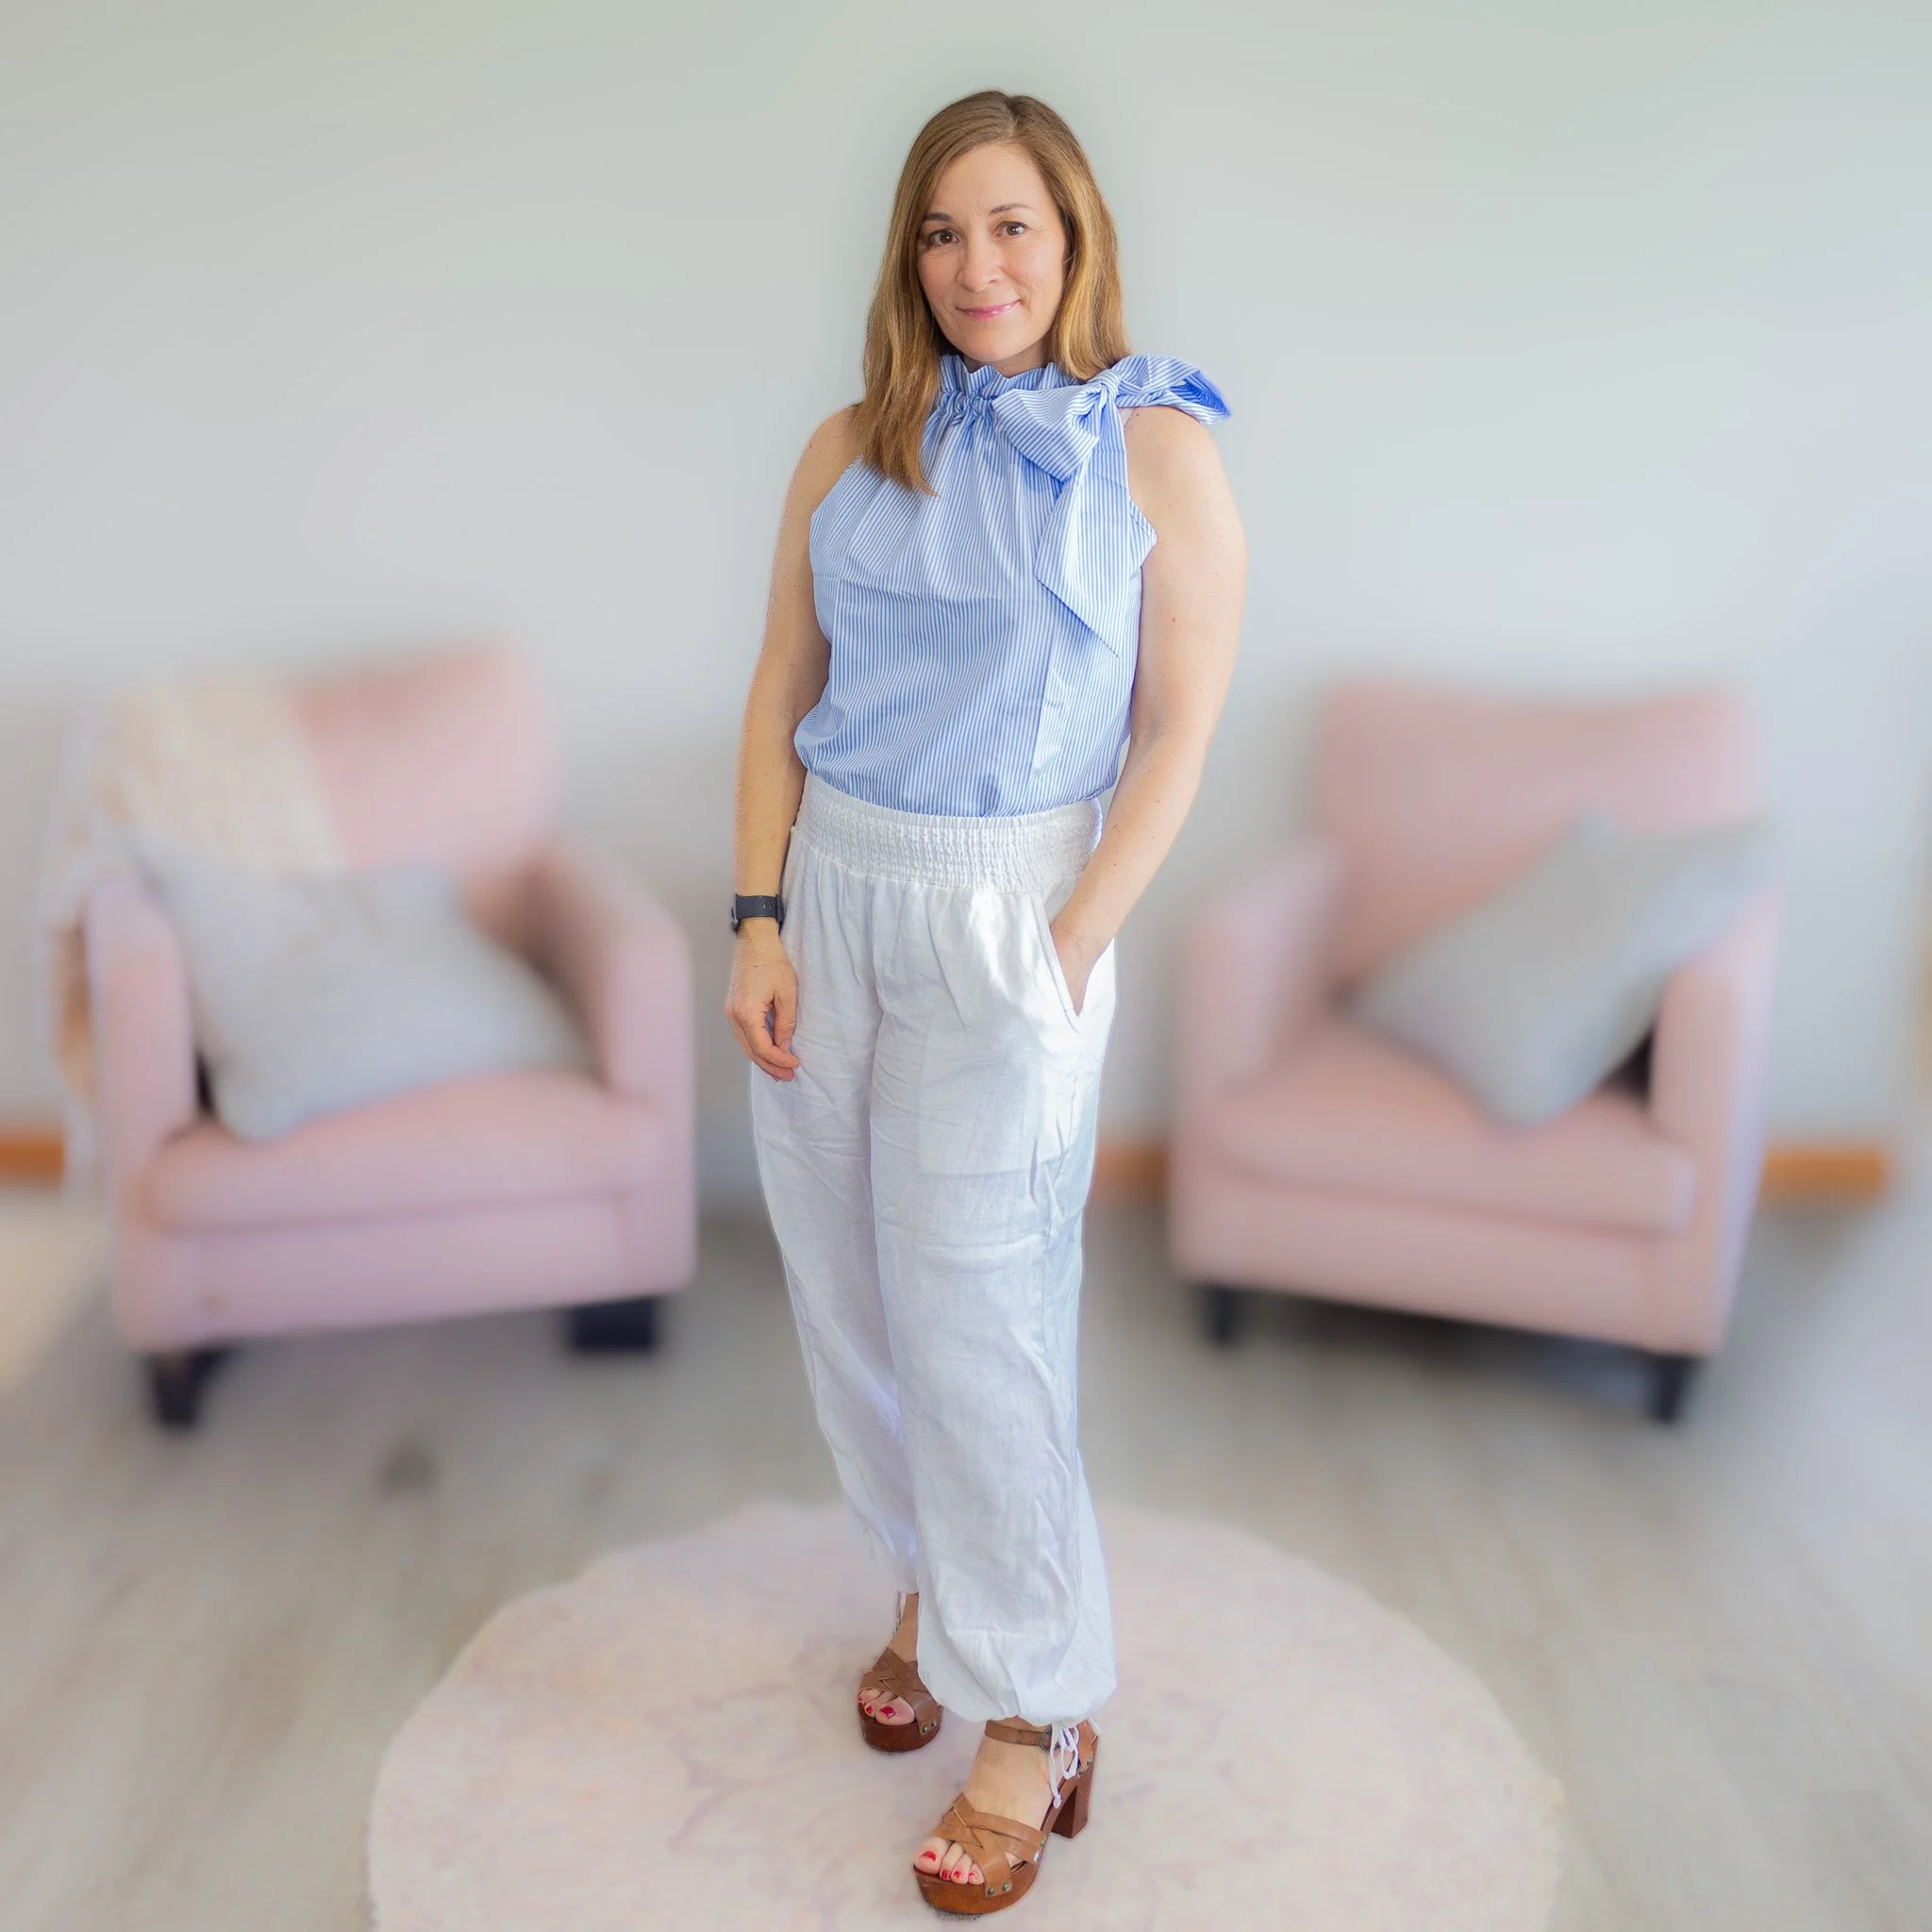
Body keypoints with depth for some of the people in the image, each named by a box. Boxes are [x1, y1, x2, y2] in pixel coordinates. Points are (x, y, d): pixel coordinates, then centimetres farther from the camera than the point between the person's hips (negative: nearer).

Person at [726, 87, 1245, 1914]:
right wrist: (758, 920, -2)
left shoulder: (1157, 449, -4)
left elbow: (1176, 734, -6)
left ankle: (1039, 1713, 16)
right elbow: (782, 694, 7)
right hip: (829, 894, 5)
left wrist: (1065, 960, -13)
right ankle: (930, 1584, 36)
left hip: (1006, 912, -4)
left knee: (974, 1322, -1)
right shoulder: (851, 449, 7)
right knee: (845, 1296, 12)